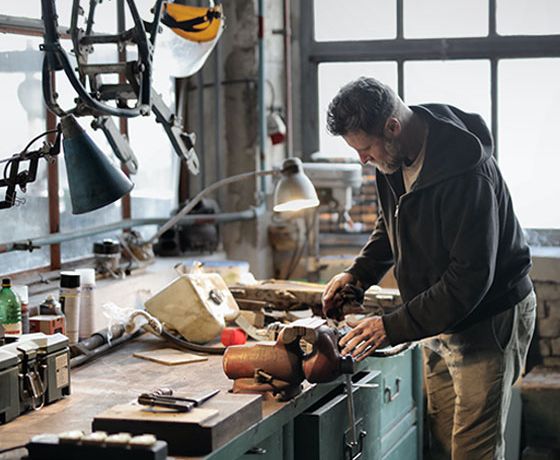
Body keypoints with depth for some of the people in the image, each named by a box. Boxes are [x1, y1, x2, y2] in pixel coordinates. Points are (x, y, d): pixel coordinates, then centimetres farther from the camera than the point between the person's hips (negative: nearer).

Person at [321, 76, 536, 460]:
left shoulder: (466, 175, -30)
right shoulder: (395, 157, -2)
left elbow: (470, 278, -29)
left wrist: (393, 327, -27)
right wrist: (360, 272, 1)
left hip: (488, 320, -8)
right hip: (440, 319, 8)